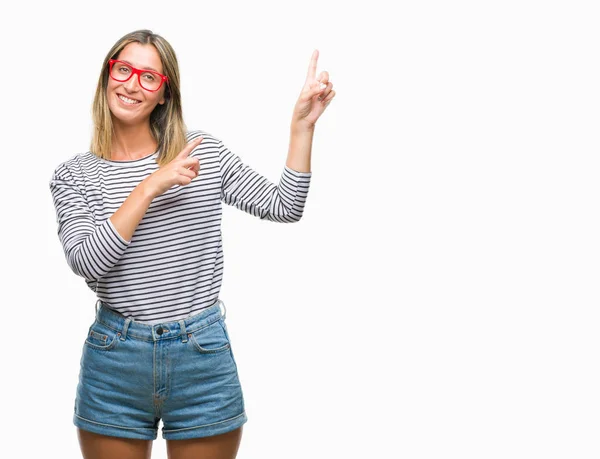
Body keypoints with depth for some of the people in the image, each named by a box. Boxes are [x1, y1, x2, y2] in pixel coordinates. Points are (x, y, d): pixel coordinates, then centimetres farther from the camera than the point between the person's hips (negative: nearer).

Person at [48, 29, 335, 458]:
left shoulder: (205, 152, 3)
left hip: (204, 357, 1)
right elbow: (87, 262, -15)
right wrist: (150, 186, -20)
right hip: (115, 359, 0)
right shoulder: (74, 175, 0)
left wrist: (302, 124, -6)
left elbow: (285, 207, 3)